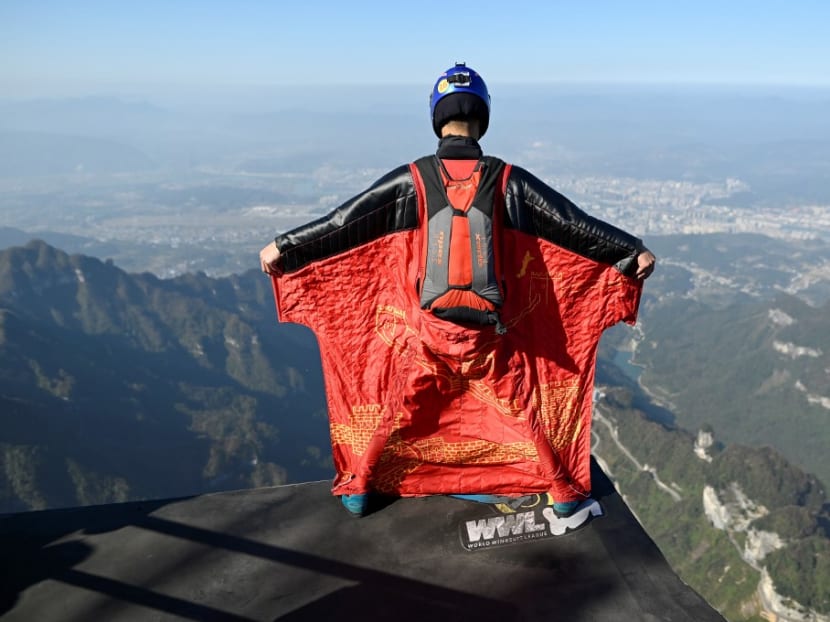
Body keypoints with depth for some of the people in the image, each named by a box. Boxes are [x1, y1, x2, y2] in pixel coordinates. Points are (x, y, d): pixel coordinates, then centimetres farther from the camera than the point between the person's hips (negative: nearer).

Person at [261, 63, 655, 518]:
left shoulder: (411, 181, -6)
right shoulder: (509, 181, -5)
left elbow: (344, 222, -1)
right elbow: (574, 224, 2)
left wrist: (284, 247, 11)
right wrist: (633, 251, 13)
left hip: (426, 332, 0)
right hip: (490, 335, 0)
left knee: (393, 414, 20)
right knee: (525, 412, 19)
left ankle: (358, 488, 34)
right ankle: (563, 492, 32)